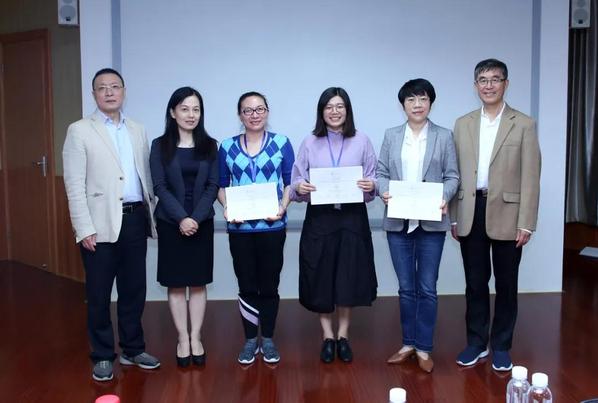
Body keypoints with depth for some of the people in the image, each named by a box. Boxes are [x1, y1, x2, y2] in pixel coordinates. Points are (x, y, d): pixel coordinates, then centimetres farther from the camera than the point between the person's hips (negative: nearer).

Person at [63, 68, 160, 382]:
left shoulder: (137, 130, 12)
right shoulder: (79, 131, -1)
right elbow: (74, 185, -6)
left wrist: (151, 214, 8)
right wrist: (85, 229, -12)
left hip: (135, 219, 4)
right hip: (101, 224, -4)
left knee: (134, 290, 12)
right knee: (99, 294, 7)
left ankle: (133, 350, 27)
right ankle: (103, 356, 21)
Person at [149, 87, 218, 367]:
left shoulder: (209, 145, 3)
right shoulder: (160, 145, 0)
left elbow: (213, 186, -2)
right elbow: (160, 187, -6)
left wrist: (196, 218, -14)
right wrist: (181, 218, -16)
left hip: (202, 223, 1)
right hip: (171, 224, -1)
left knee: (198, 283, 7)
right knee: (175, 284, 5)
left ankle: (196, 339, 17)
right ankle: (182, 339, 17)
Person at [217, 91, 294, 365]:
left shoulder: (281, 143, 3)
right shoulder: (227, 147, 6)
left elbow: (290, 182, 2)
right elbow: (221, 186, 9)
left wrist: (282, 206, -14)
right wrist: (227, 207, -10)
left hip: (272, 226, -1)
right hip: (239, 227, 1)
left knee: (269, 284, 7)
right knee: (246, 286, 7)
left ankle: (268, 339, 22)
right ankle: (250, 340, 22)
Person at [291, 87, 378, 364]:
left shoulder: (362, 141, 3)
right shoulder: (309, 143, 3)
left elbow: (372, 182, 2)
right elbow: (296, 183, 1)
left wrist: (371, 187, -19)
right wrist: (299, 188, -20)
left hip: (352, 218, 0)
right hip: (319, 218, 0)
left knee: (348, 277, 4)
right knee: (321, 278, 4)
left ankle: (343, 335, 22)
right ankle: (327, 336, 21)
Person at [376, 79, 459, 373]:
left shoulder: (444, 136, 4)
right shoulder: (391, 136, 8)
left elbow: (452, 176, 2)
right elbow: (380, 172, 6)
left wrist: (444, 197, -16)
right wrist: (384, 191, -14)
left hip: (431, 222, -1)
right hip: (398, 221, 2)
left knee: (427, 288, 3)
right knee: (406, 287, 11)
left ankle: (424, 348, 16)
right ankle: (408, 343, 25)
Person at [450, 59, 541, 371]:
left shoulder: (524, 124, -1)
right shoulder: (463, 124, 8)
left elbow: (530, 178, -5)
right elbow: (456, 174, 7)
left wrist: (526, 223, -10)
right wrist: (453, 217, 4)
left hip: (506, 214, -2)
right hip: (471, 213, 2)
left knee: (506, 285, 9)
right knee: (475, 283, 11)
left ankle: (501, 347, 24)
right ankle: (476, 343, 25)